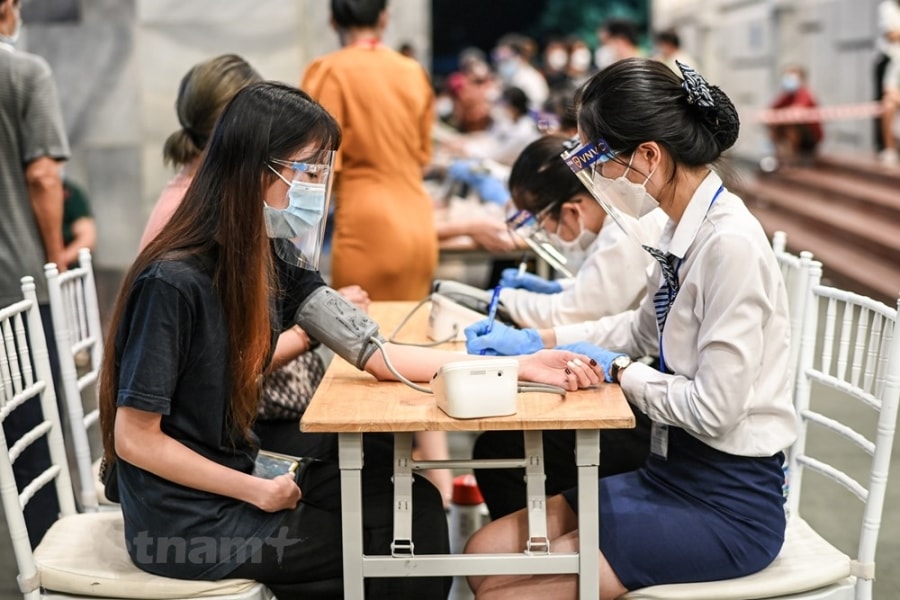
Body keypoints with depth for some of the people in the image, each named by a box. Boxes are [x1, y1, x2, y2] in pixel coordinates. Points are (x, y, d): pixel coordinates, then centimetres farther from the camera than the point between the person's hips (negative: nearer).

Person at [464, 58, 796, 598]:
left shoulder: (731, 244, -23)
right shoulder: (688, 231, 3)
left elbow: (714, 409, -24)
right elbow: (646, 327, 20)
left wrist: (617, 371, -9)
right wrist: (535, 341, 12)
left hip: (728, 507, -8)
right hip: (674, 473, 8)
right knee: (484, 553, 4)